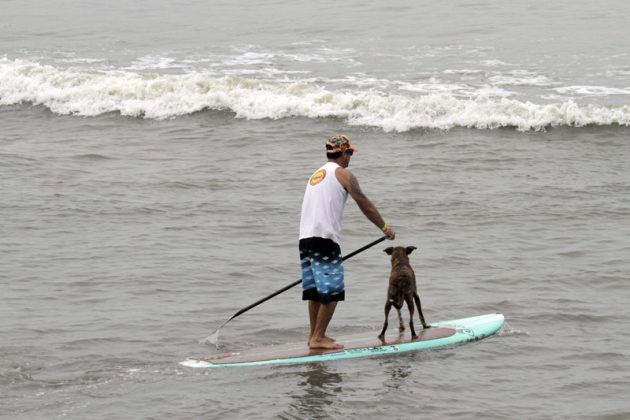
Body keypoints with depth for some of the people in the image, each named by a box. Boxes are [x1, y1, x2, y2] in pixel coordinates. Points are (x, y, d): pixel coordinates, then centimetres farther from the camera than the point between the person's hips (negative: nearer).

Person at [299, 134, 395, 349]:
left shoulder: (316, 175, 24)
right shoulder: (343, 174, -1)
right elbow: (365, 205, -1)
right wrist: (385, 228, 9)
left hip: (305, 237, 8)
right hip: (324, 238, -8)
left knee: (315, 290, 15)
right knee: (332, 291, -4)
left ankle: (314, 335, 20)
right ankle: (318, 338, -6)